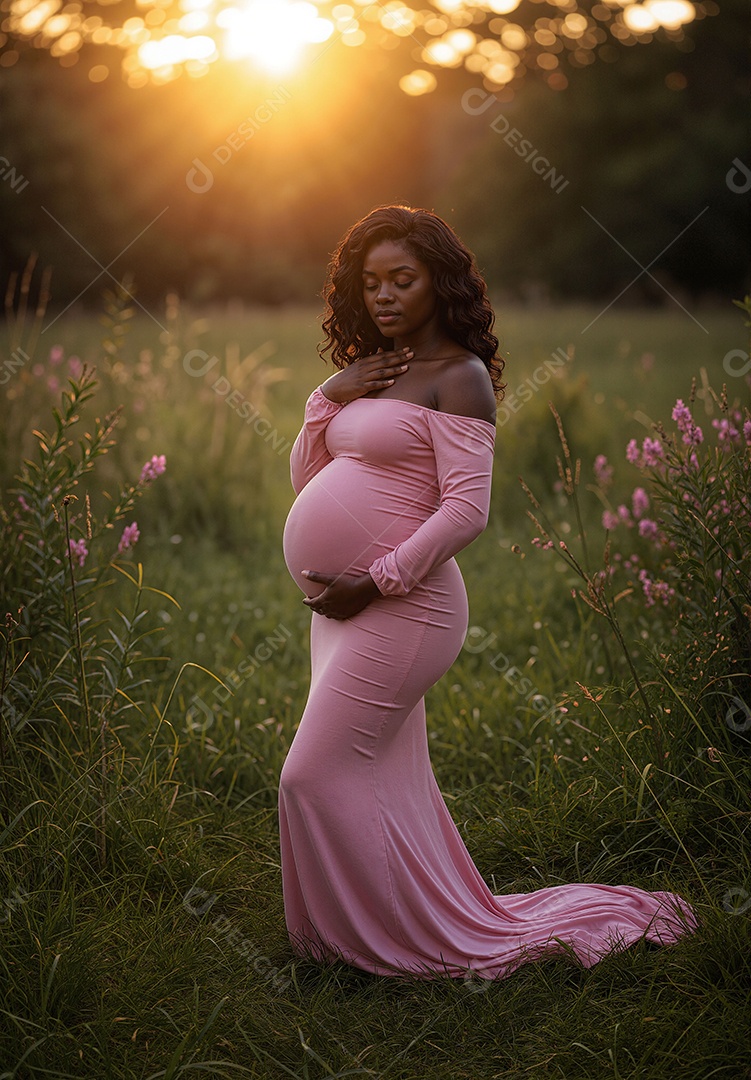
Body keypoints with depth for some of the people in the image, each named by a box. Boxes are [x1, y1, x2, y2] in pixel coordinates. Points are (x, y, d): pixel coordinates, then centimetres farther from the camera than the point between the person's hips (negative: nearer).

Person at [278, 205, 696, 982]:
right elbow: (306, 483, 14)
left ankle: (414, 942, 7)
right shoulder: (372, 374, 15)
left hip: (398, 608, -8)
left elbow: (466, 509, -19)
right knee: (386, 782, 14)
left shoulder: (458, 375, -9)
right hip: (346, 606, 8)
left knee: (317, 776, -7)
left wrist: (374, 583, -20)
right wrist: (329, 399, -1)